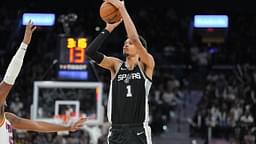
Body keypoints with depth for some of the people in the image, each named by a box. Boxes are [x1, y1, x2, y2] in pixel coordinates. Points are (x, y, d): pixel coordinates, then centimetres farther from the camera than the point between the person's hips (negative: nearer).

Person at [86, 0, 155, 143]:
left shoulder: (146, 66, 1)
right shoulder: (116, 65, 11)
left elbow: (135, 38, -15)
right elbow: (91, 52, -3)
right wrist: (109, 29, -4)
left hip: (138, 132, -4)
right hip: (117, 131, 4)